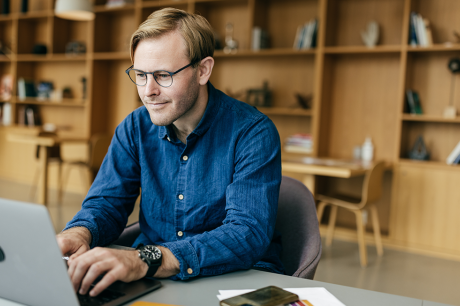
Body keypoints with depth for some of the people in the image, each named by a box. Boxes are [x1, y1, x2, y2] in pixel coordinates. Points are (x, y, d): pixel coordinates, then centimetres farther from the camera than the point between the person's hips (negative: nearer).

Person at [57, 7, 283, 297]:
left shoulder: (253, 133, -14)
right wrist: (78, 233, -21)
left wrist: (146, 260, -38)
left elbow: (248, 234, -24)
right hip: (151, 276, 4)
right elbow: (106, 203, 4)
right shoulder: (135, 128, 2)